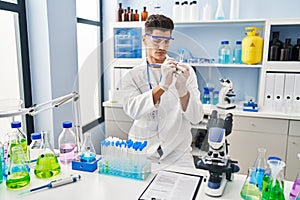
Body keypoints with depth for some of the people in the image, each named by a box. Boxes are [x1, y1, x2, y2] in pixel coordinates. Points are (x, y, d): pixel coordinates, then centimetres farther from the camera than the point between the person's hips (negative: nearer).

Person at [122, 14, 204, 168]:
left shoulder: (184, 71, 0)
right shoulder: (132, 76, 1)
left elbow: (196, 118, -7)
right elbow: (132, 110, -18)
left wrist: (182, 89, -26)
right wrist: (162, 86, -31)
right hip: (142, 152, 0)